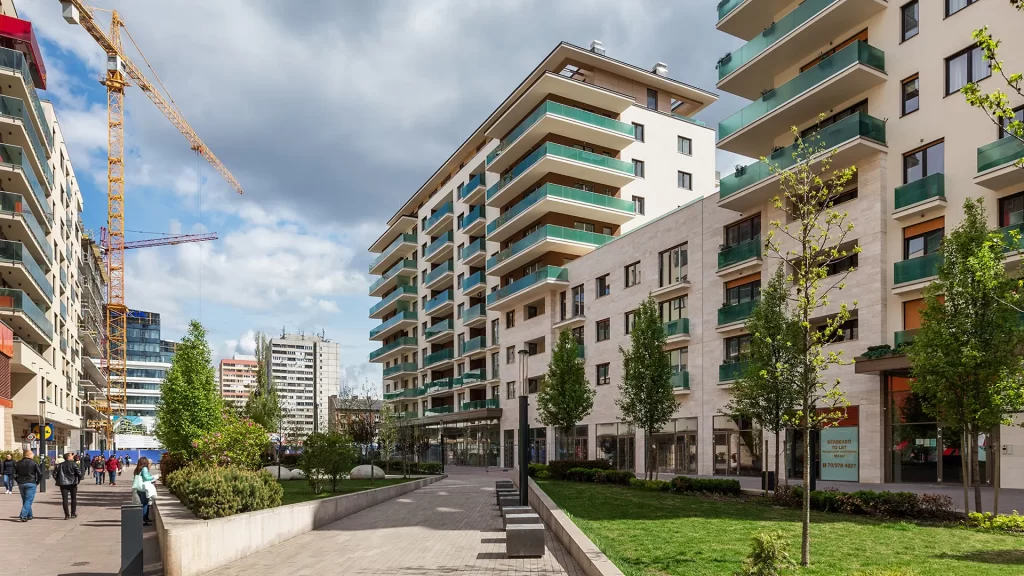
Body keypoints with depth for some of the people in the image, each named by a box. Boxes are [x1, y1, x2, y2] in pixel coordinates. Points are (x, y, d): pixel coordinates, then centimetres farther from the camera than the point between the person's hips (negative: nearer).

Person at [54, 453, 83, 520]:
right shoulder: (74, 464, -6)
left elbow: (54, 474, 3)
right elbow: (79, 473, -13)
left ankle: (67, 515, -3)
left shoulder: (60, 465, 6)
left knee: (65, 499, 2)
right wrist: (78, 480, 2)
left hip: (63, 484, 2)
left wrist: (58, 481, 13)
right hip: (73, 483, -2)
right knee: (73, 498, 14)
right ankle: (73, 513, 18)